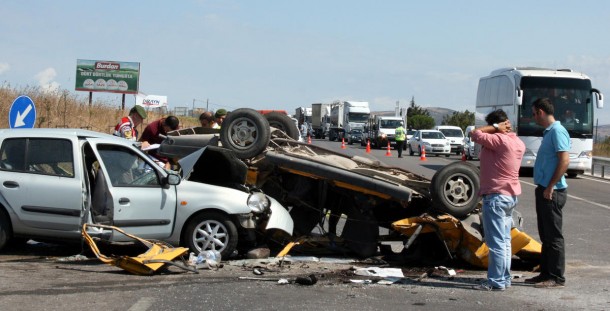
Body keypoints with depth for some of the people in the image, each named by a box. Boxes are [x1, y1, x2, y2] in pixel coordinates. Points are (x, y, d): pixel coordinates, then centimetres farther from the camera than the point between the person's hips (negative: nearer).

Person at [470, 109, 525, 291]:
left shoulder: (499, 140, -17)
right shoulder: (518, 143, 11)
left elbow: (475, 134, -14)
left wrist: (495, 127, -8)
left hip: (496, 196, -10)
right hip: (512, 195, 10)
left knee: (496, 241, -6)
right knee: (505, 240, 14)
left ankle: (496, 282, -4)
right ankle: (505, 278, 19)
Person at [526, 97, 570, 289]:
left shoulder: (557, 131, -15)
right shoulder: (548, 132, 16)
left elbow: (565, 160, -23)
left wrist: (551, 186, -22)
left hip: (552, 192, -10)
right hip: (544, 190, 10)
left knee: (554, 236, -5)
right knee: (545, 235, 15)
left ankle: (557, 278, 0)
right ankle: (546, 273, 22)